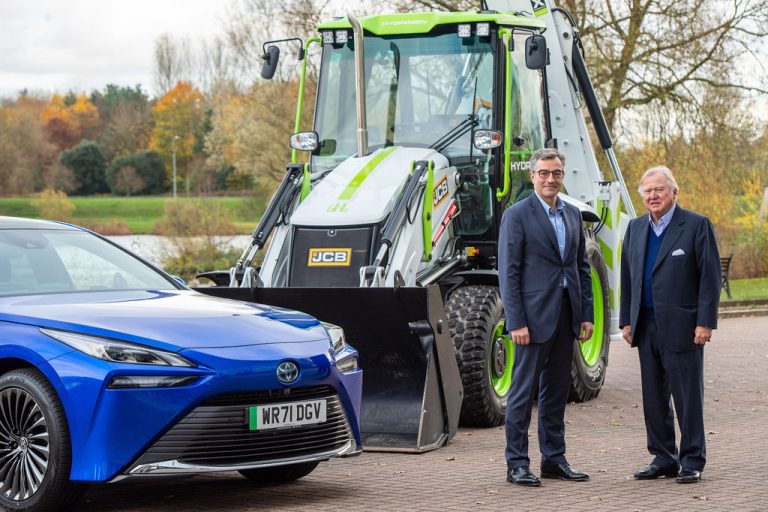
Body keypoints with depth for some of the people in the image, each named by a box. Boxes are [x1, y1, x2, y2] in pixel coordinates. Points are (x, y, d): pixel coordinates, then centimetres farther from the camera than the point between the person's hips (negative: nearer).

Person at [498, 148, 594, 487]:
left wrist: (586, 315, 8)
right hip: (534, 316, -6)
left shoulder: (572, 214, 13)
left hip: (566, 317, 6)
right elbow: (508, 272, -10)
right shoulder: (517, 215, -6)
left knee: (557, 390, 12)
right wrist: (516, 322, -15)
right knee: (524, 390, -2)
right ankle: (517, 464, 4)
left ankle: (554, 459, 20)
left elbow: (582, 266, 16)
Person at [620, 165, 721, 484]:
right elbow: (627, 277, 17)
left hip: (682, 327, -6)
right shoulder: (636, 228, 13)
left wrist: (705, 322, -12)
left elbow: (710, 276, -7)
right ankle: (663, 458, 20)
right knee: (654, 398, 10)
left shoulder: (697, 226, -4)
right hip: (646, 328, 6)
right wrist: (626, 321, 11)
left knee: (688, 397, 0)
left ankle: (692, 461, 9)